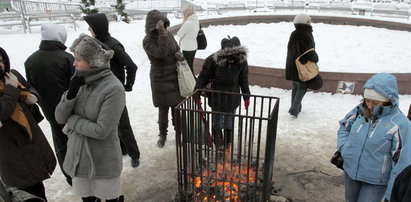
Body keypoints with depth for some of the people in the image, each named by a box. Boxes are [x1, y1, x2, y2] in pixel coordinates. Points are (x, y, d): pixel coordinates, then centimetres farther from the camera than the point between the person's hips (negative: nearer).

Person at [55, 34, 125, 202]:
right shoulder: (81, 82, -2)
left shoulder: (113, 89, -22)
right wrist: (71, 93, -18)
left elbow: (101, 131, -24)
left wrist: (72, 120, -11)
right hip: (78, 157, 6)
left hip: (103, 162, -6)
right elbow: (59, 117, -2)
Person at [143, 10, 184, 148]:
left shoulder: (169, 35, 1)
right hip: (160, 79, -4)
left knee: (177, 106, 13)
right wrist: (162, 34, -33)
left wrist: (179, 55, -8)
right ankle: (162, 135, 24)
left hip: (176, 77, 5)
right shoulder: (147, 41, -15)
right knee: (163, 109, 4)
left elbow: (177, 48, 15)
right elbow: (161, 53, -30)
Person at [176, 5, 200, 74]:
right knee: (190, 66, 20)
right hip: (194, 47, 8)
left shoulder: (187, 23, -22)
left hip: (187, 49, -8)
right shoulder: (196, 21, 3)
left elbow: (179, 34, -13)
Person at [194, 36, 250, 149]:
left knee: (229, 124, 15)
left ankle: (228, 145, 36)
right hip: (217, 97, -1)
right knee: (217, 123, 12)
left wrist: (246, 96, 7)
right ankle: (218, 147, 33)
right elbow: (203, 78, -11)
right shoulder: (212, 60, -22)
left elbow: (244, 79, 2)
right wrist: (196, 94, -11)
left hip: (233, 98, 2)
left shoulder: (242, 60, -13)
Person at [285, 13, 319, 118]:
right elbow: (311, 53, -17)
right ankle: (294, 109, -2)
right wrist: (316, 59, 3)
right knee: (302, 87, 6)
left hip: (292, 65, 6)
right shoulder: (307, 36, -18)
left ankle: (296, 107, 27)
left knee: (295, 87, 18)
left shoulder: (293, 35, 3)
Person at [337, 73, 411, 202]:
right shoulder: (360, 111, -8)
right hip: (350, 172, 5)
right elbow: (344, 126, 11)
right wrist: (343, 148, -3)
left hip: (376, 181, -5)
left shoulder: (400, 124, -23)